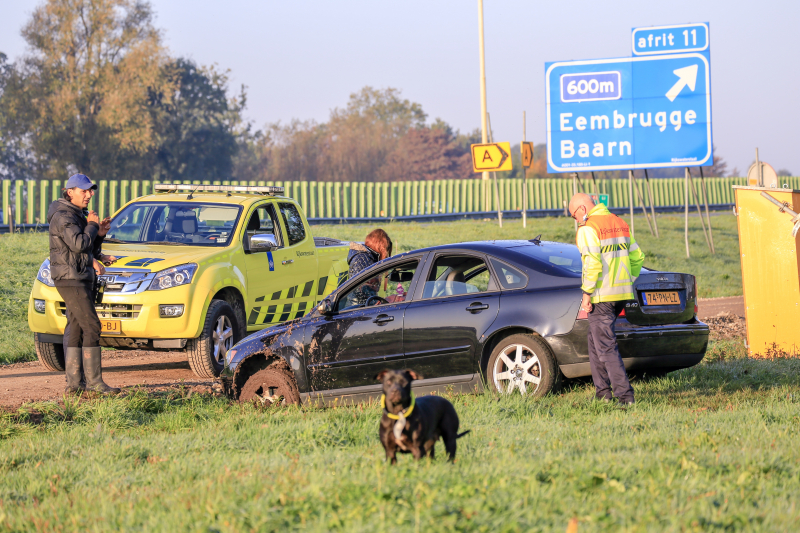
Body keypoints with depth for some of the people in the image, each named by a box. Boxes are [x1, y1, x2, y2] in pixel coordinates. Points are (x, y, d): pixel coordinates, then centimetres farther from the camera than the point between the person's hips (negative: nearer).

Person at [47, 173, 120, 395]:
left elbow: (89, 248, 20)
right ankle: (94, 381, -15)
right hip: (70, 278, -10)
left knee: (75, 328, 9)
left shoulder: (79, 214, 17)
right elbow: (79, 244, -26)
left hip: (82, 278, 10)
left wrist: (99, 233, 2)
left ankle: (74, 381, 10)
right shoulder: (63, 216, -14)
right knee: (91, 326, -14)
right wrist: (92, 226, -11)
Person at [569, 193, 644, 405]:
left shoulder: (587, 229, -11)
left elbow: (593, 264, -21)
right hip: (622, 293, 8)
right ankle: (602, 390, 20)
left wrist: (587, 293, -15)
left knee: (606, 346, -5)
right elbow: (637, 257, 17)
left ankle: (624, 394, -11)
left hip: (602, 296, -8)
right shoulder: (620, 224, 14)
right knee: (595, 340, 19)